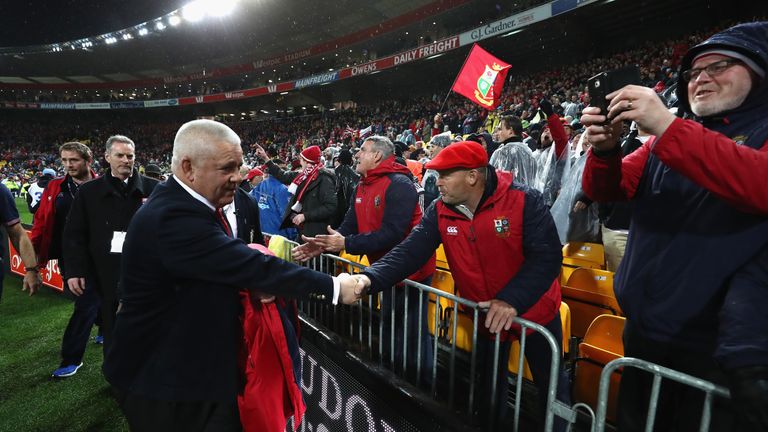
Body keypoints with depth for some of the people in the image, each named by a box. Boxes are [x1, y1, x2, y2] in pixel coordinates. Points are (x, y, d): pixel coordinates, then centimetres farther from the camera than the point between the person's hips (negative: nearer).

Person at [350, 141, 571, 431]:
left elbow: (547, 256, -25)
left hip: (534, 310, -2)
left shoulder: (524, 201, -23)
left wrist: (512, 300, -35)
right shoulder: (439, 212, -13)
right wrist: (369, 279, -37)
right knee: (488, 385, 21)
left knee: (551, 385, 20)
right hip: (484, 315, 2)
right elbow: (409, 252, -22)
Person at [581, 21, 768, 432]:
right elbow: (604, 190, 5)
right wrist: (605, 149, -16)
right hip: (645, 332, 5)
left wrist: (668, 128, -29)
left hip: (720, 347, -5)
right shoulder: (667, 136, 11)